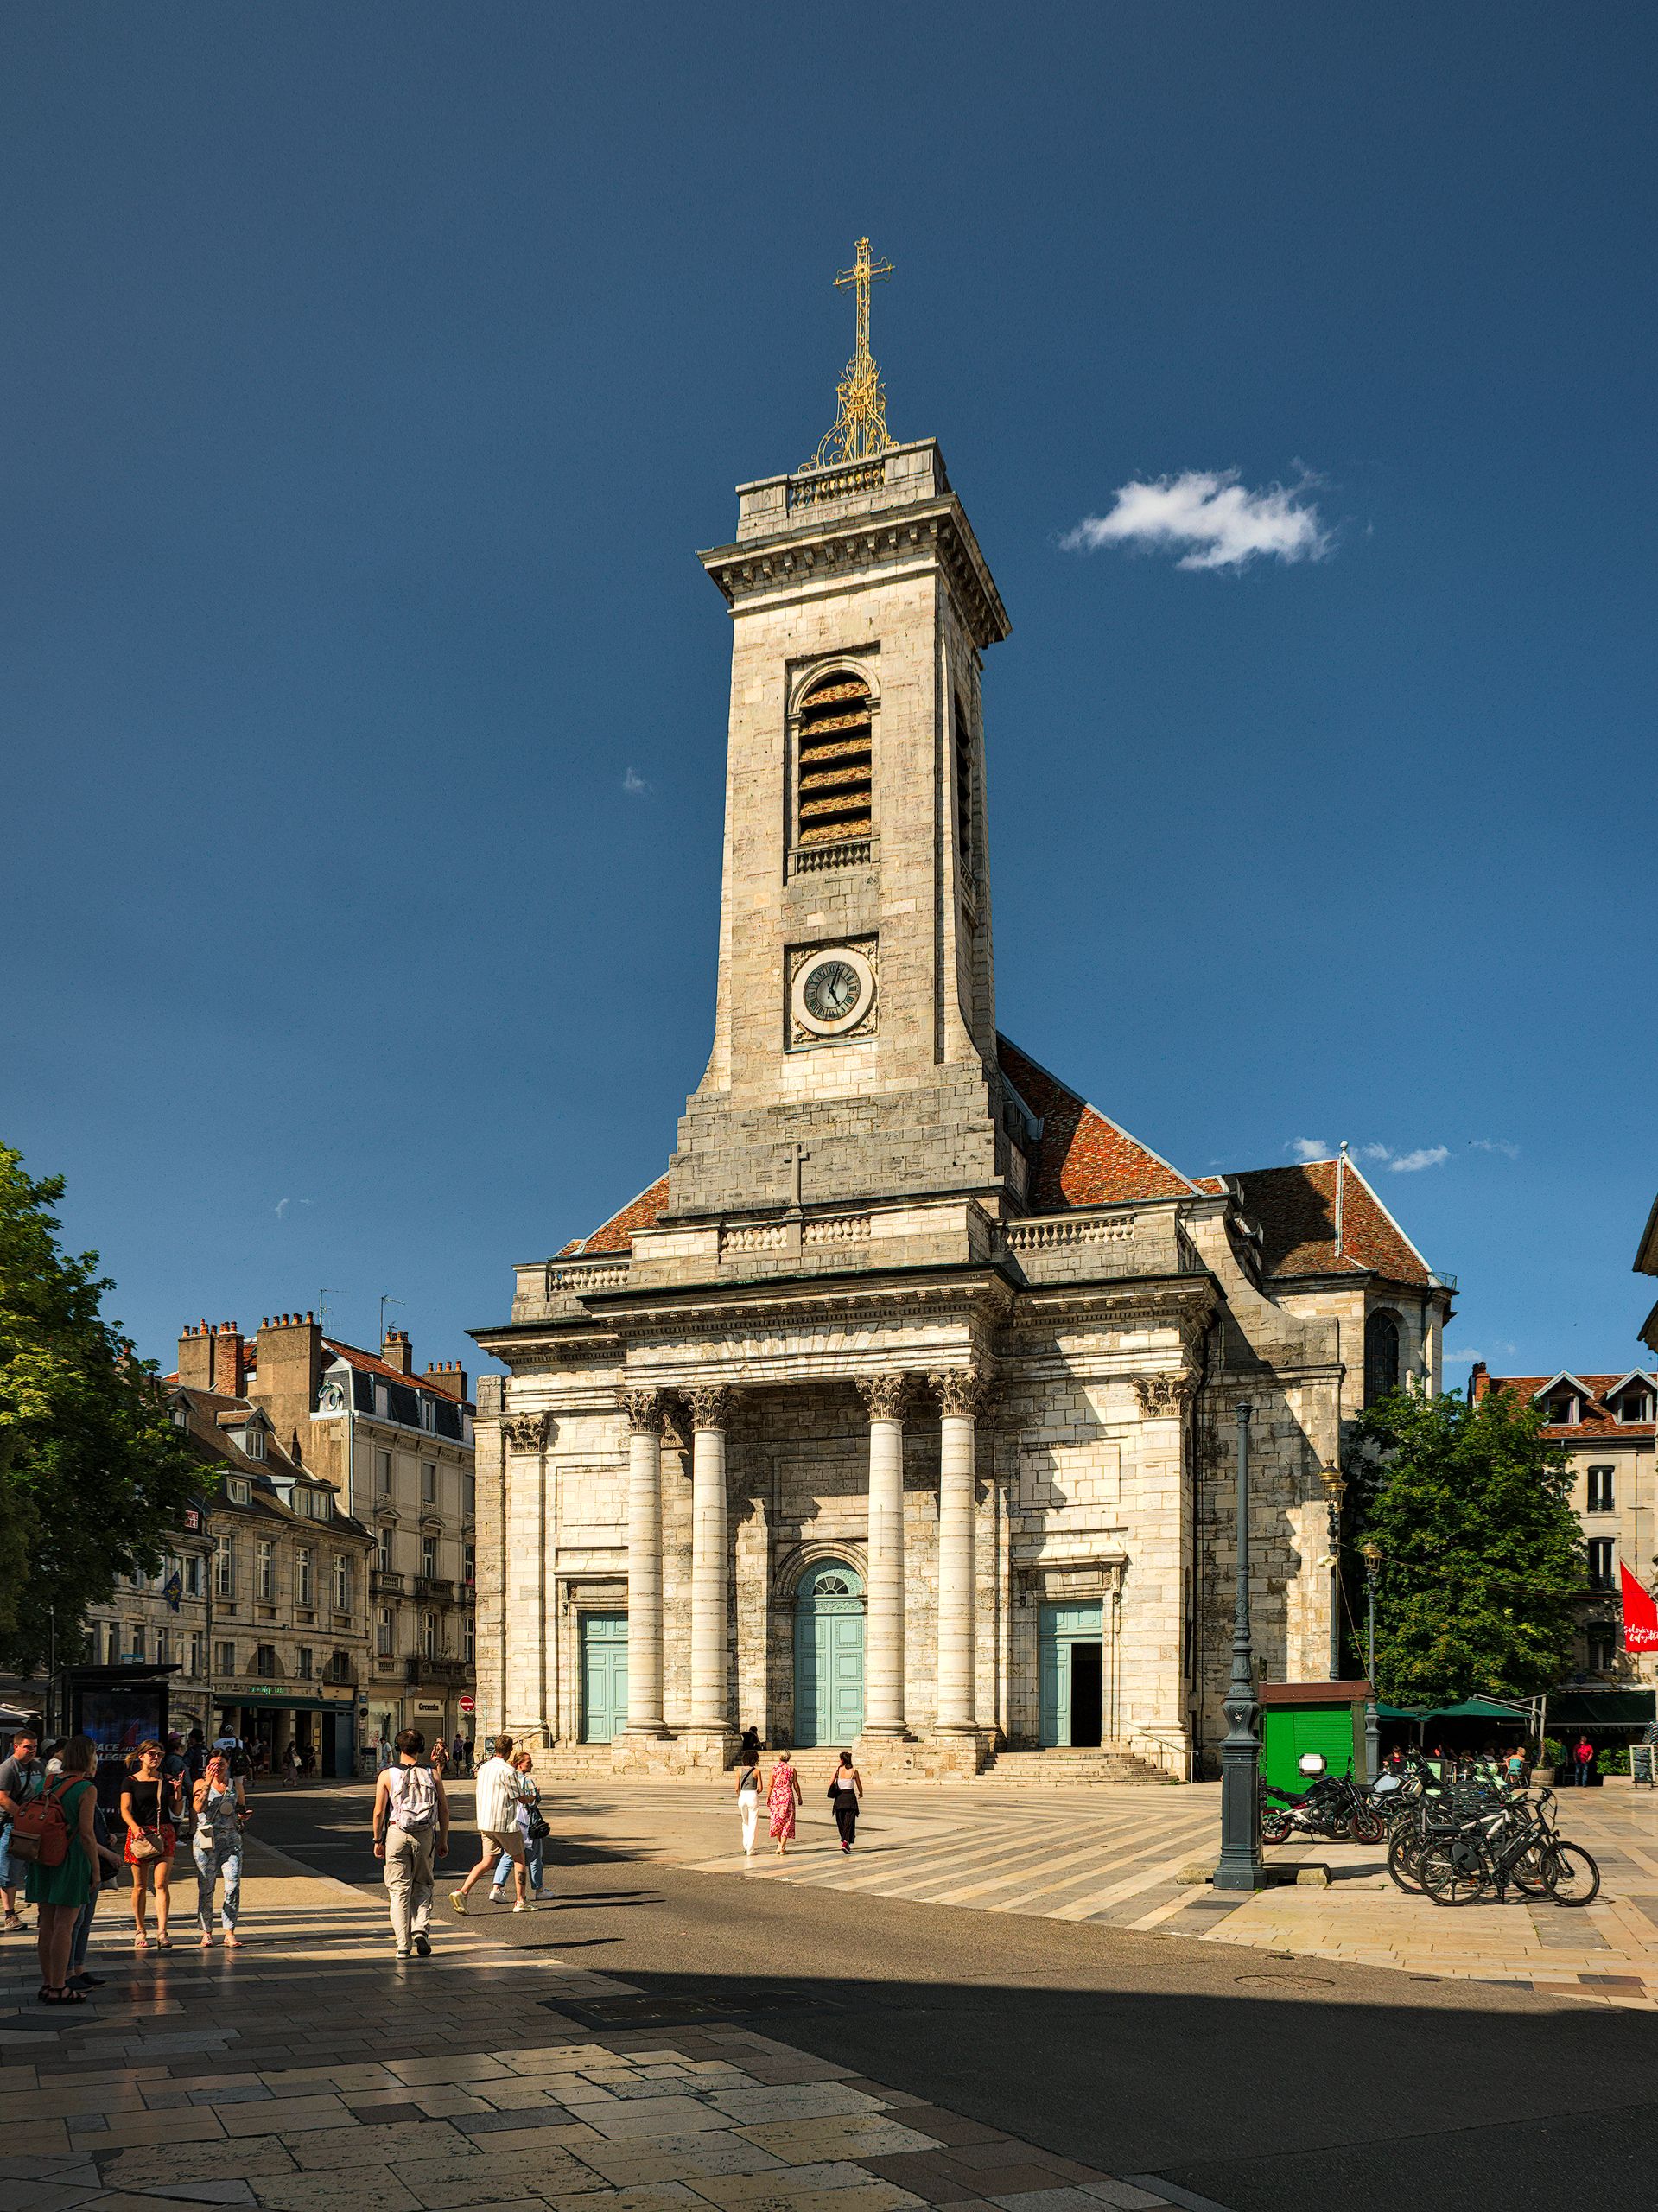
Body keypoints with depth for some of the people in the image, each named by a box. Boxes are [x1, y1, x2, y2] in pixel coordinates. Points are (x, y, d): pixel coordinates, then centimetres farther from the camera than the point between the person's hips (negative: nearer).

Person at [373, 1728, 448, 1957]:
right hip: (425, 1835, 1)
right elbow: (444, 1809, 2)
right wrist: (443, 1840, 11)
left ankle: (402, 1944, 4)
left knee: (399, 1890, 6)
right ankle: (421, 1930, -2)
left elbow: (379, 1811, -5)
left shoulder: (387, 1775, -3)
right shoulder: (431, 1775, 1)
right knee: (422, 1886, 16)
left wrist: (378, 1840, 7)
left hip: (397, 1834, -1)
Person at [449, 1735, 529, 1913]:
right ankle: (520, 1901, 13)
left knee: (487, 1861, 9)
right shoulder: (508, 1771, -15)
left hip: (485, 1823, 6)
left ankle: (462, 1892, -9)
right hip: (505, 1823, -6)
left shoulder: (484, 1768, 9)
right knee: (519, 1858, 10)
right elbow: (519, 1798, -10)